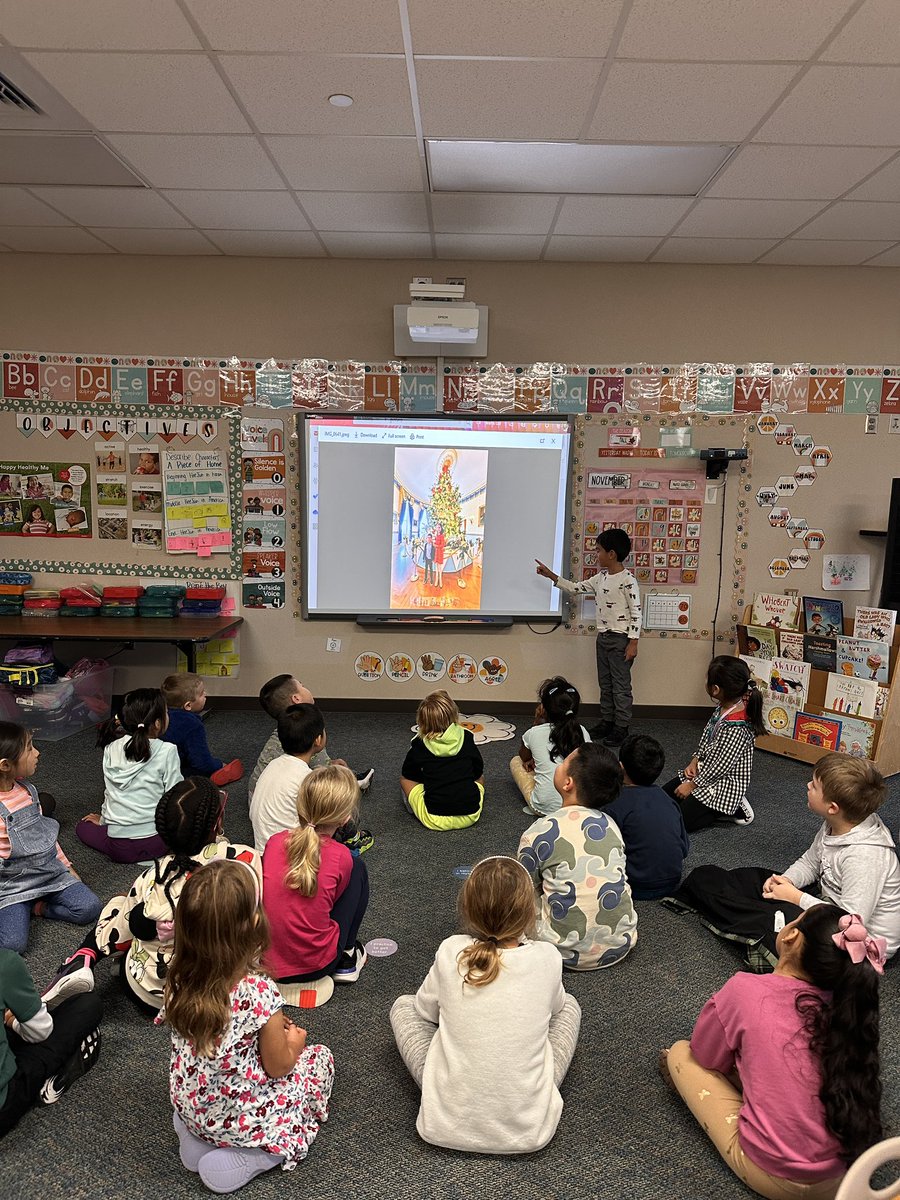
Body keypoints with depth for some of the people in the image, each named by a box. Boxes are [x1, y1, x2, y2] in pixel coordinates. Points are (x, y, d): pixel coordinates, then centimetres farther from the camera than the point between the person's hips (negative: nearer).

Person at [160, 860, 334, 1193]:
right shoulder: (259, 992, -34)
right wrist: (294, 1041, 4)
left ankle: (199, 1138, 13)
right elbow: (277, 1067, -17)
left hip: (189, 1106, 5)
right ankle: (248, 1157, 4)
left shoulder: (179, 977, -17)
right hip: (240, 1117, -5)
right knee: (320, 1057, 16)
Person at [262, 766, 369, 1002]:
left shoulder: (274, 841, -6)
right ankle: (346, 960, 16)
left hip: (265, 959, 4)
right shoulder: (341, 857, -15)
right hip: (314, 966, -3)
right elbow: (334, 898, 4)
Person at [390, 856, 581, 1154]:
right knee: (568, 1005, 19)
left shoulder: (450, 952, -11)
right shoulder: (547, 958, -10)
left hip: (446, 1125, 0)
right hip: (527, 1129, 1)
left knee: (403, 1005, 21)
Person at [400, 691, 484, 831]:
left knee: (405, 779, 18)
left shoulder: (418, 745, -5)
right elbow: (478, 773, 11)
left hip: (435, 820, -1)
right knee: (479, 778, 30)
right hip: (471, 816, 1)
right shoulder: (467, 738, -1)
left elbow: (407, 776, 11)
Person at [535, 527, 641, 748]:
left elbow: (636, 612, -16)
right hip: (603, 636, 8)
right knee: (605, 683, 15)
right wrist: (550, 575, 11)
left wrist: (633, 642, -19)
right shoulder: (600, 578, 9)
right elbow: (576, 589, 15)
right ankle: (606, 722, 25)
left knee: (621, 684, 0)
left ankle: (621, 727, 8)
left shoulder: (627, 580, -15)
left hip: (620, 638, -8)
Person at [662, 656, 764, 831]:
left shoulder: (736, 728, -31)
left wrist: (692, 785, -14)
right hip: (704, 771, 9)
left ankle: (734, 809, 2)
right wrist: (694, 761, 1)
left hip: (724, 785, -9)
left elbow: (721, 766, -24)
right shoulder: (723, 708, -5)